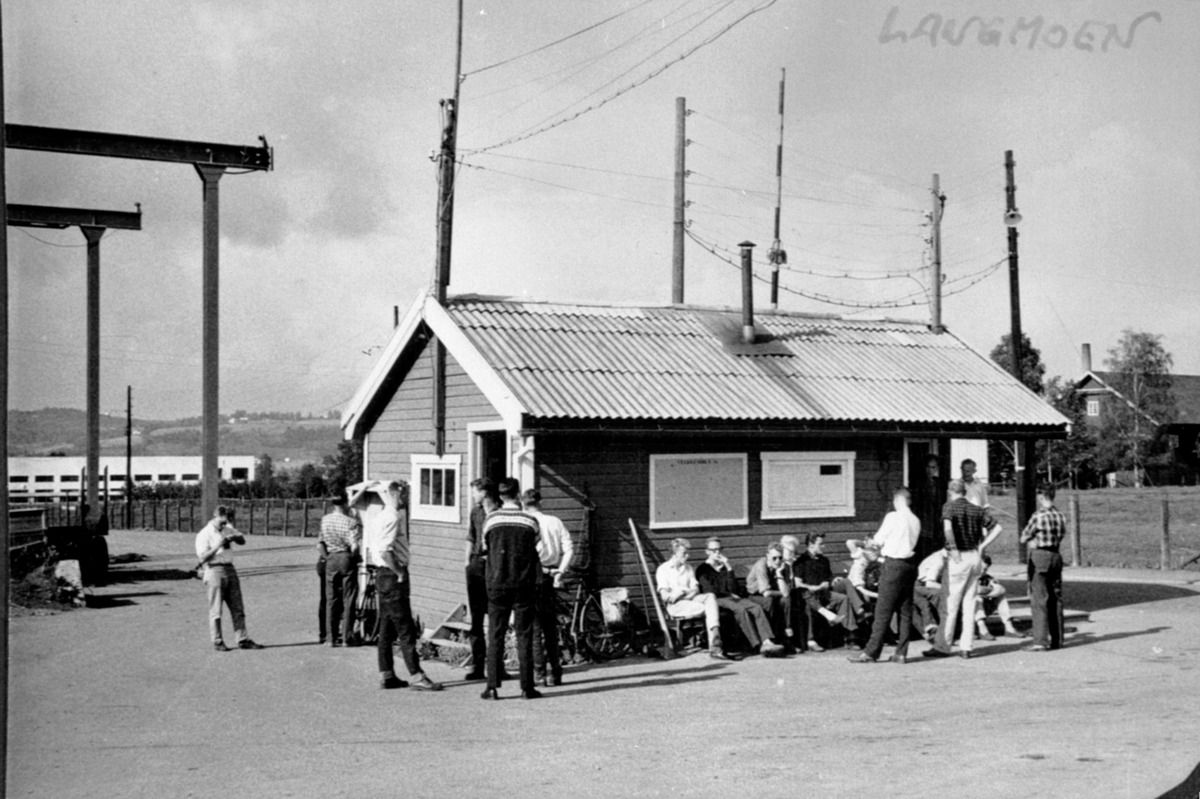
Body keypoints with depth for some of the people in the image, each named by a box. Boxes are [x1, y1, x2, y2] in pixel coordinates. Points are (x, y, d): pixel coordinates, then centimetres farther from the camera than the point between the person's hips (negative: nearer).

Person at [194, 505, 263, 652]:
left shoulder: (227, 529, 13)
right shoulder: (204, 534, -6)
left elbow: (242, 540, 15)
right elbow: (203, 557, -12)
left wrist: (234, 537, -6)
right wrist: (218, 546, -20)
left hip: (230, 569, 6)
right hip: (215, 571, -6)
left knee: (237, 609, 6)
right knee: (215, 610, -2)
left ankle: (243, 640, 9)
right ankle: (217, 642, 6)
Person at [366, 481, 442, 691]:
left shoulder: (378, 517, 13)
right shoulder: (391, 518, -17)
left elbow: (369, 547, 17)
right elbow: (385, 551, -26)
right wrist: (399, 573, -16)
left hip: (383, 575, 10)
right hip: (392, 577, -10)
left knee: (387, 629, 12)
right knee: (406, 630, -7)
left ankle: (386, 675, 16)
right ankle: (416, 676, -5)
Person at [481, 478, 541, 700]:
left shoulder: (491, 519, -2)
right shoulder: (530, 521, -5)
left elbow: (485, 547, 10)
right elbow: (534, 547, 8)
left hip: (497, 584, 1)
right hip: (524, 585, -1)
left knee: (495, 636, 6)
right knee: (524, 636, 5)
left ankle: (492, 686, 2)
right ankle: (527, 687, 6)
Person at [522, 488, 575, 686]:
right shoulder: (555, 522, 7)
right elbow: (569, 548, -2)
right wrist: (560, 571, -3)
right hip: (551, 577, 4)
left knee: (534, 626, 2)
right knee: (551, 626, 13)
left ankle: (539, 672, 0)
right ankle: (556, 672, 12)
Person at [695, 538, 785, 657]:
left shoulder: (724, 567, 25)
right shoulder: (702, 569, 10)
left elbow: (733, 589, 10)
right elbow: (710, 592, -2)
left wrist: (729, 569, 3)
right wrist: (730, 595, 3)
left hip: (732, 598, 5)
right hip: (717, 601, -5)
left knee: (757, 607, -26)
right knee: (741, 609, -35)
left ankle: (767, 642, -45)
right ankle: (759, 646, -44)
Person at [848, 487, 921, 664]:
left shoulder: (893, 516, -10)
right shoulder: (916, 520, 7)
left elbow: (878, 541, -5)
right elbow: (911, 542, 11)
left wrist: (881, 546, 16)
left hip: (894, 565, -6)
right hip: (910, 564, 6)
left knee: (883, 611, -4)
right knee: (905, 611, 9)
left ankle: (871, 652, -2)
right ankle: (901, 653, 10)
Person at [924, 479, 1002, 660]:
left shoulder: (950, 506, -5)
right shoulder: (977, 509, 11)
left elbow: (947, 527, -25)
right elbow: (996, 528, 7)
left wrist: (953, 548, -17)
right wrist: (982, 546, 8)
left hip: (959, 559, -5)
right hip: (975, 557, 5)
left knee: (950, 604, -1)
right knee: (969, 605, 9)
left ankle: (942, 647, 3)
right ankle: (966, 647, 9)